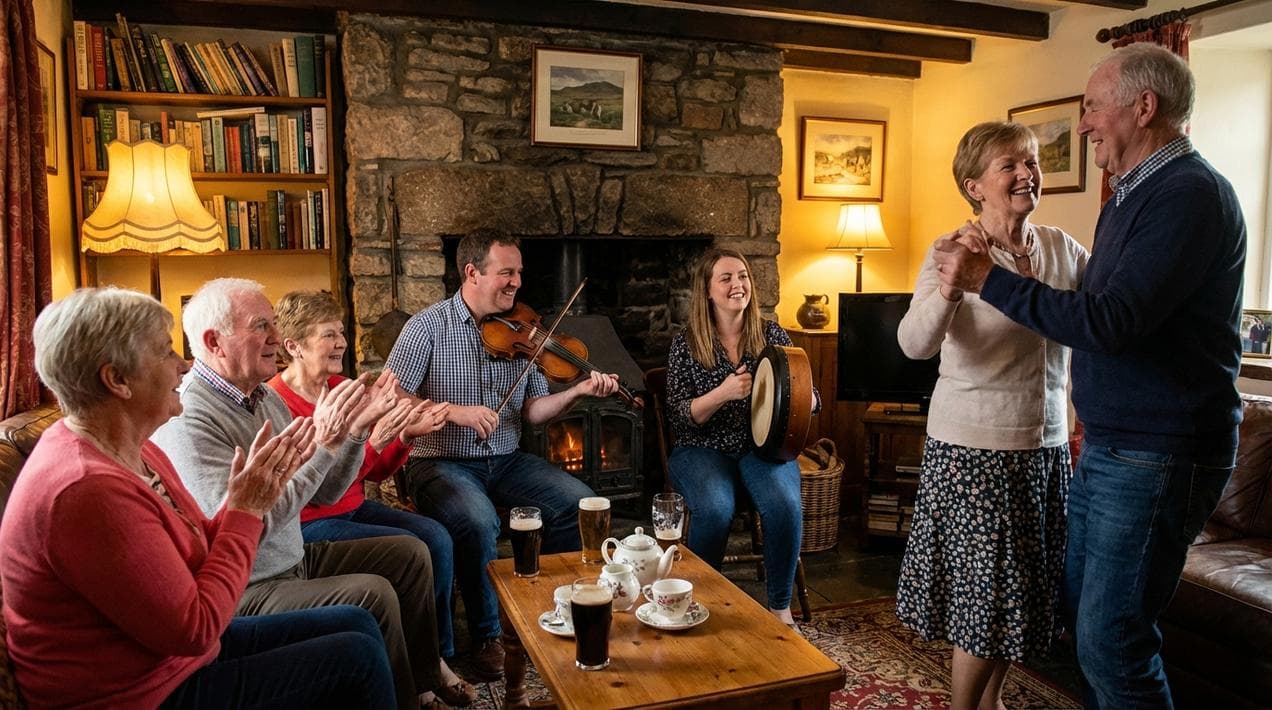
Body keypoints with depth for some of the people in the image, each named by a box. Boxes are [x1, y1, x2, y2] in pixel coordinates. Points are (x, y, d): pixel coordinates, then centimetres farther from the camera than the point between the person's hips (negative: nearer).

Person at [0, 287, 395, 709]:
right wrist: (246, 510, -18)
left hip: (177, 652, 9)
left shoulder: (133, 451, 2)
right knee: (357, 658, -7)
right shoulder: (88, 489, -29)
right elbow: (195, 628, -25)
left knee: (356, 624, 10)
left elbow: (199, 551, 6)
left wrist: (263, 483, -5)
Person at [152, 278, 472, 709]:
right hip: (248, 592, -9)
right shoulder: (186, 420, -22)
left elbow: (326, 493, 7)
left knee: (410, 553, 9)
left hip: (295, 559, 9)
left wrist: (356, 430, -8)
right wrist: (323, 443, -32)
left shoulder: (265, 397, 6)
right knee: (373, 595, -24)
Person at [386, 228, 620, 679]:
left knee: (579, 502, -15)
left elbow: (532, 412, 4)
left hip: (505, 461, 5)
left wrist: (578, 391, -13)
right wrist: (454, 411, -24)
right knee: (479, 520, -33)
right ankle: (487, 637, -9)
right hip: (441, 464, -4)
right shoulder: (428, 327, -8)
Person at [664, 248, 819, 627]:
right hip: (703, 449, -2)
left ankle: (780, 606, -7)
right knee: (715, 509, -32)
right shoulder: (686, 344, 0)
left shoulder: (772, 335, 6)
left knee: (786, 505, -28)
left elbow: (811, 399, 8)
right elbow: (679, 417, -7)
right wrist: (721, 394, -24)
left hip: (762, 445, 2)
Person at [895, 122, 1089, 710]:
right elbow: (914, 345, -26)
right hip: (973, 446, -6)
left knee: (1025, 587, 18)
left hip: (1047, 444, 6)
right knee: (986, 593, 1)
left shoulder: (1062, 248, 4)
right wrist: (949, 288, -44)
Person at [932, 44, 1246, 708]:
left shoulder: (1191, 193, -16)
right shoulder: (1129, 195, 15)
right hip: (1105, 445, 10)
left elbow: (1111, 322, -26)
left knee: (1112, 639, -4)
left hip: (1157, 454, -10)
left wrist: (989, 280, -21)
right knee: (1082, 608, 18)